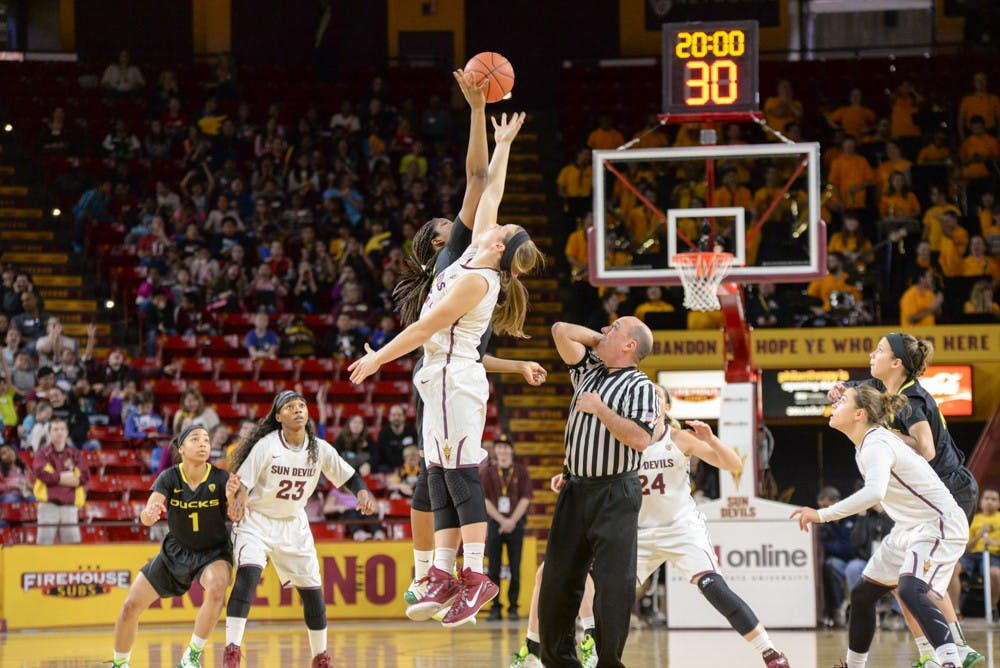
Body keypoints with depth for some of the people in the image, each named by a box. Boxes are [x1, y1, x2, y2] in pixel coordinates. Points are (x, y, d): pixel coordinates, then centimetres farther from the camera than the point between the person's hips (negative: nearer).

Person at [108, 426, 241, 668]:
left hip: (214, 552, -2)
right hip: (175, 551, 2)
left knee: (217, 588, -36)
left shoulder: (220, 478, -18)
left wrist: (231, 498, -42)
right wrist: (149, 513, -51)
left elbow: (235, 517, -21)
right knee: (131, 606, -1)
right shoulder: (169, 478, -16)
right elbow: (145, 518, -26)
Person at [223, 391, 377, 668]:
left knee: (312, 590, 4)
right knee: (247, 575, -27)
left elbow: (348, 475, 5)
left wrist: (363, 492, -16)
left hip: (294, 525, 4)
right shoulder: (266, 446, -16)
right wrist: (239, 498, -39)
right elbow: (241, 482, -16)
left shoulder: (320, 449, -5)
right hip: (257, 520, -4)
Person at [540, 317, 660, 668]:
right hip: (575, 490, 7)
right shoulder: (589, 370, 14)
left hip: (615, 496, -7)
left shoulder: (639, 386, -7)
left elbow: (641, 439, -18)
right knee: (558, 577, 6)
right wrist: (599, 339, 10)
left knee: (613, 583, -8)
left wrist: (600, 409, -17)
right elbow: (561, 331, 13)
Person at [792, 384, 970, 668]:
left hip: (939, 526, -11)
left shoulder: (877, 445, -23)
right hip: (910, 527, 11)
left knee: (911, 591, -33)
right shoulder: (866, 443, 7)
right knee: (862, 595, 15)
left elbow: (874, 492, -43)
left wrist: (823, 515, -41)